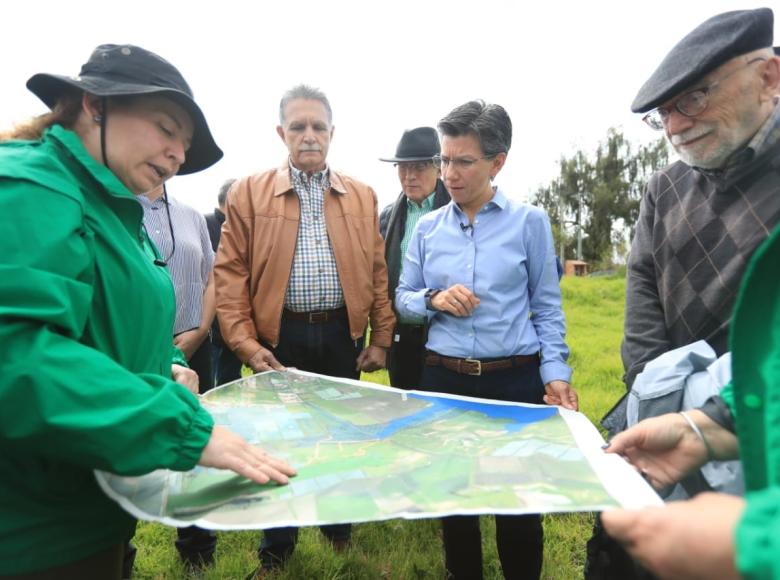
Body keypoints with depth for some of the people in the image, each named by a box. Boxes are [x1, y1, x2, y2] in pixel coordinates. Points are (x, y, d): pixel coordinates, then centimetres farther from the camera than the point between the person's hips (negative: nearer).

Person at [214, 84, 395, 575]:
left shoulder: (362, 196, 7)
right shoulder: (249, 193, 0)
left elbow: (377, 272, 8)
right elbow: (230, 273, -3)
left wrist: (381, 338, 4)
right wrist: (245, 343, -10)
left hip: (342, 335, 2)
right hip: (279, 337, -1)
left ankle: (340, 530, 38)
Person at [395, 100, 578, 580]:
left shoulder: (529, 221, -3)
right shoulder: (428, 228, 4)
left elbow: (547, 307, 0)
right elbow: (402, 298, 9)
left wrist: (555, 371, -9)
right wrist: (433, 298, -11)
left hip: (516, 379, -2)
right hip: (444, 378, 3)